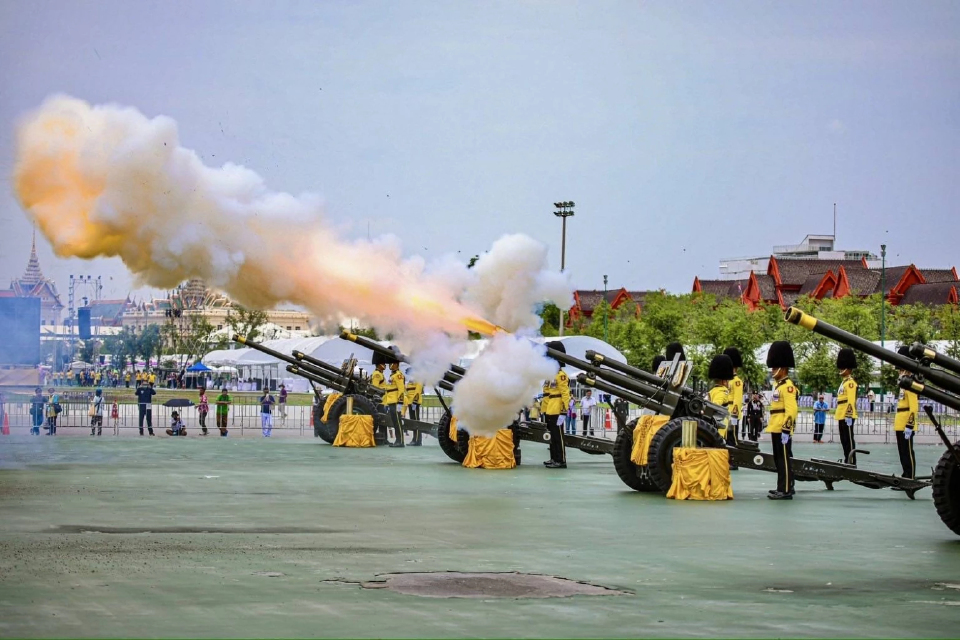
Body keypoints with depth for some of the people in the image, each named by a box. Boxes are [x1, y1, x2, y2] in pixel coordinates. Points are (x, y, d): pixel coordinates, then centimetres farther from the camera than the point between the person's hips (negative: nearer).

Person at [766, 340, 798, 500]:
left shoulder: (788, 386, -14)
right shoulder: (779, 385, 18)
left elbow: (791, 409, -20)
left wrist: (786, 429, -23)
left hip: (782, 429, -10)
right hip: (776, 428, 10)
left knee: (784, 459, -9)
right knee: (779, 459, 15)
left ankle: (786, 491, -9)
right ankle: (783, 487, 22)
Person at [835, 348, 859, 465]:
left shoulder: (850, 382, -12)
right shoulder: (844, 382, 19)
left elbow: (851, 401, -19)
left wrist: (848, 416, -24)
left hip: (847, 417, -10)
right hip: (842, 417, 10)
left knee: (849, 441, -8)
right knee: (844, 441, 11)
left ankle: (852, 464, -7)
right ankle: (847, 462, 15)